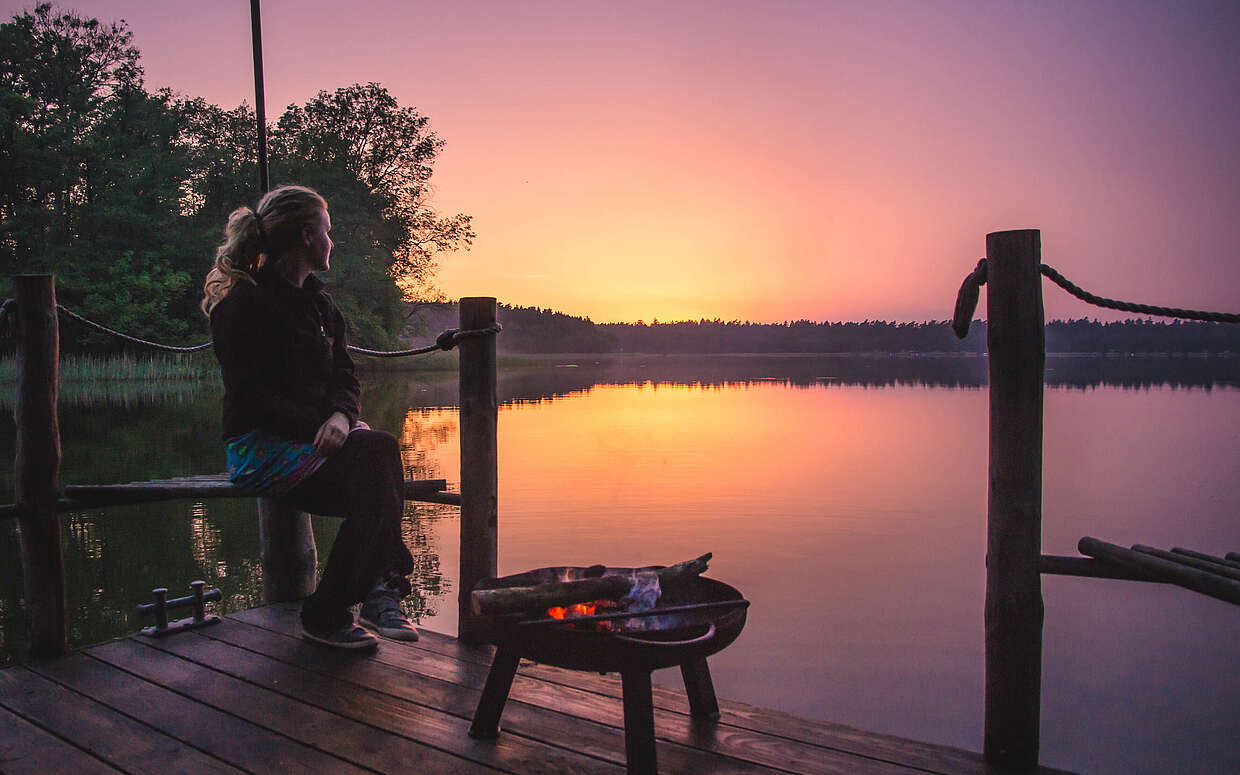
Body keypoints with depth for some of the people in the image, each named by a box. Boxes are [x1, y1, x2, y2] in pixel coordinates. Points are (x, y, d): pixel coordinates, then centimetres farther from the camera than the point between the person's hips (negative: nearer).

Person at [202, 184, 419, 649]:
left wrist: (341, 417, -11)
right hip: (260, 443, -7)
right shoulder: (244, 303, -7)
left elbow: (344, 376, 11)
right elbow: (251, 397, -13)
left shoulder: (320, 305, 17)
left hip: (313, 434, 7)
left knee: (379, 451, -26)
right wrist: (318, 424, -20)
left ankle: (378, 587, -25)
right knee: (376, 475, -27)